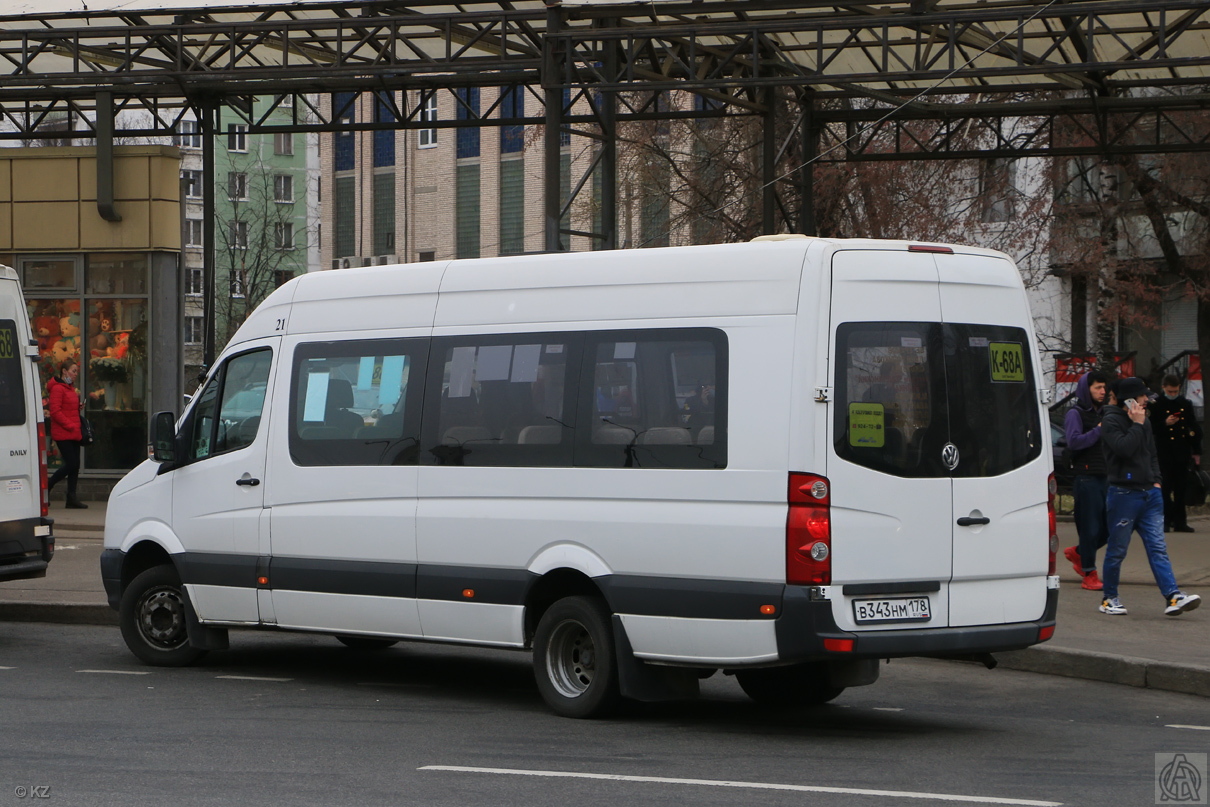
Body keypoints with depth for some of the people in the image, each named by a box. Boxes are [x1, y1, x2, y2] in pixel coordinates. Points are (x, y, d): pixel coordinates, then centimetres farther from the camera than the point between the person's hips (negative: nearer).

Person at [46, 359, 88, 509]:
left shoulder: (70, 388, 20)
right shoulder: (57, 388, -11)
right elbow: (55, 412, -18)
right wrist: (70, 425, -19)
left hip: (73, 434, 9)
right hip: (63, 433, -9)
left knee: (75, 465, 5)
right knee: (71, 463, -12)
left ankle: (72, 498, 8)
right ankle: (46, 487, 2)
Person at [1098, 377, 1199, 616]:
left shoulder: (1143, 421, 17)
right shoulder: (1111, 421, -7)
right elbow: (1124, 448, -23)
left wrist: (1156, 480, 13)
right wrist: (1137, 425, -15)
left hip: (1149, 493, 7)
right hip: (1123, 493, -7)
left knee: (1158, 547, -2)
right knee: (1117, 550, 2)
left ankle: (1173, 597, -12)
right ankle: (1109, 598, 15)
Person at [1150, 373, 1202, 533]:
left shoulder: (1186, 404, 10)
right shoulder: (1156, 405, -1)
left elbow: (1194, 428, 14)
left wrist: (1196, 451, 11)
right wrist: (1165, 424, -19)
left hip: (1182, 453, 3)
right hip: (1164, 452, -3)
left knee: (1180, 489, 5)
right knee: (1165, 489, -4)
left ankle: (1179, 521, 8)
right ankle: (1165, 521, 0)